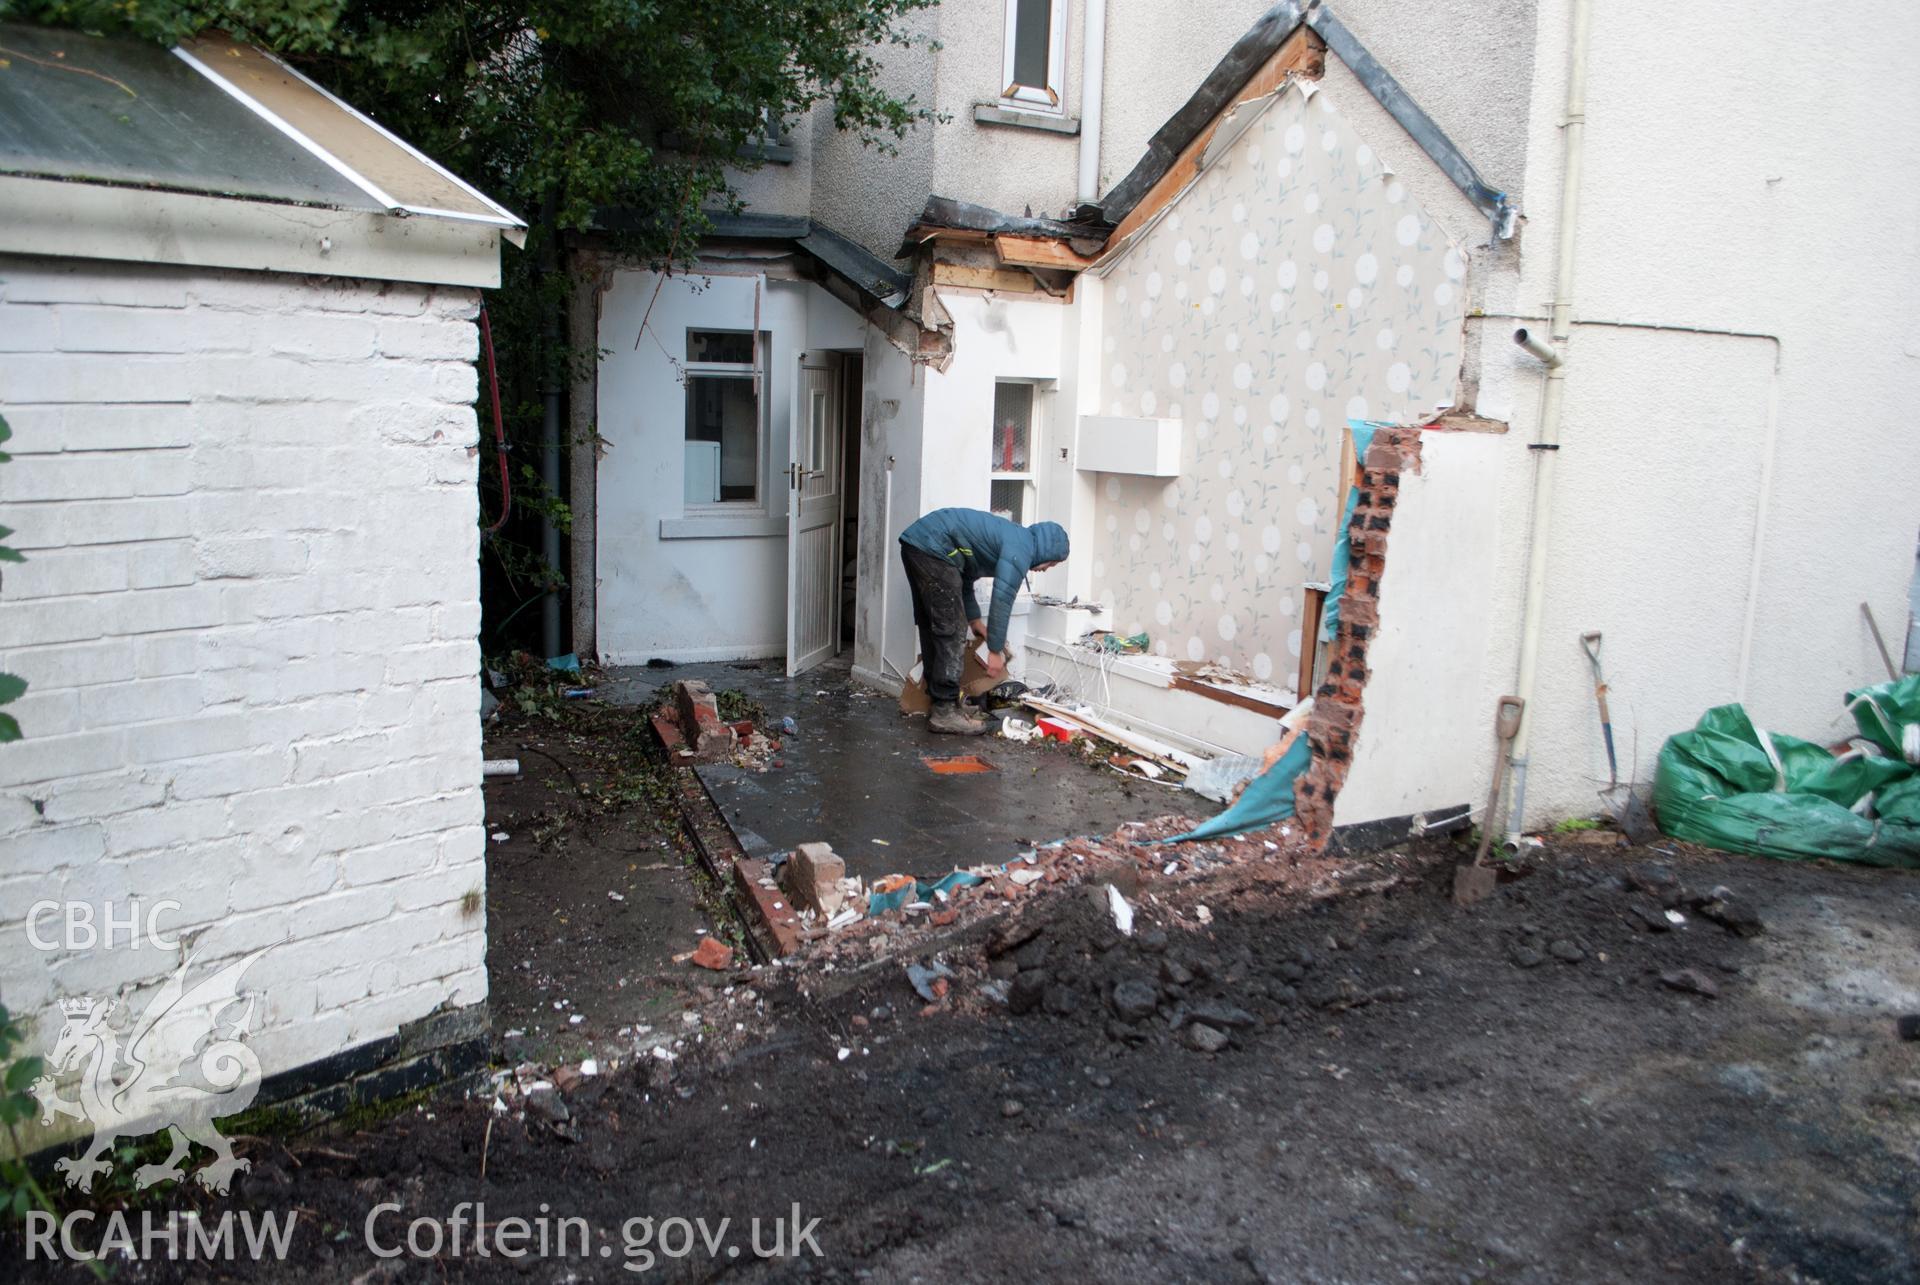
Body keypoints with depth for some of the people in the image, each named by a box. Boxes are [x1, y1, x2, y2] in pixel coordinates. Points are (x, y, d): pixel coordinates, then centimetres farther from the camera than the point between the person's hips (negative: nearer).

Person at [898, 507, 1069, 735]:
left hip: (915, 541, 10)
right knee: (951, 631, -6)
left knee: (933, 629, 16)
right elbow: (1002, 599, -10)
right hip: (932, 548, -10)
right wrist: (995, 650, -4)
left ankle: (939, 701, 23)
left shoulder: (1008, 536, 24)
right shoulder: (1021, 547, -6)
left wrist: (974, 619, 25)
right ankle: (945, 713, -4)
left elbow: (964, 575, 29)